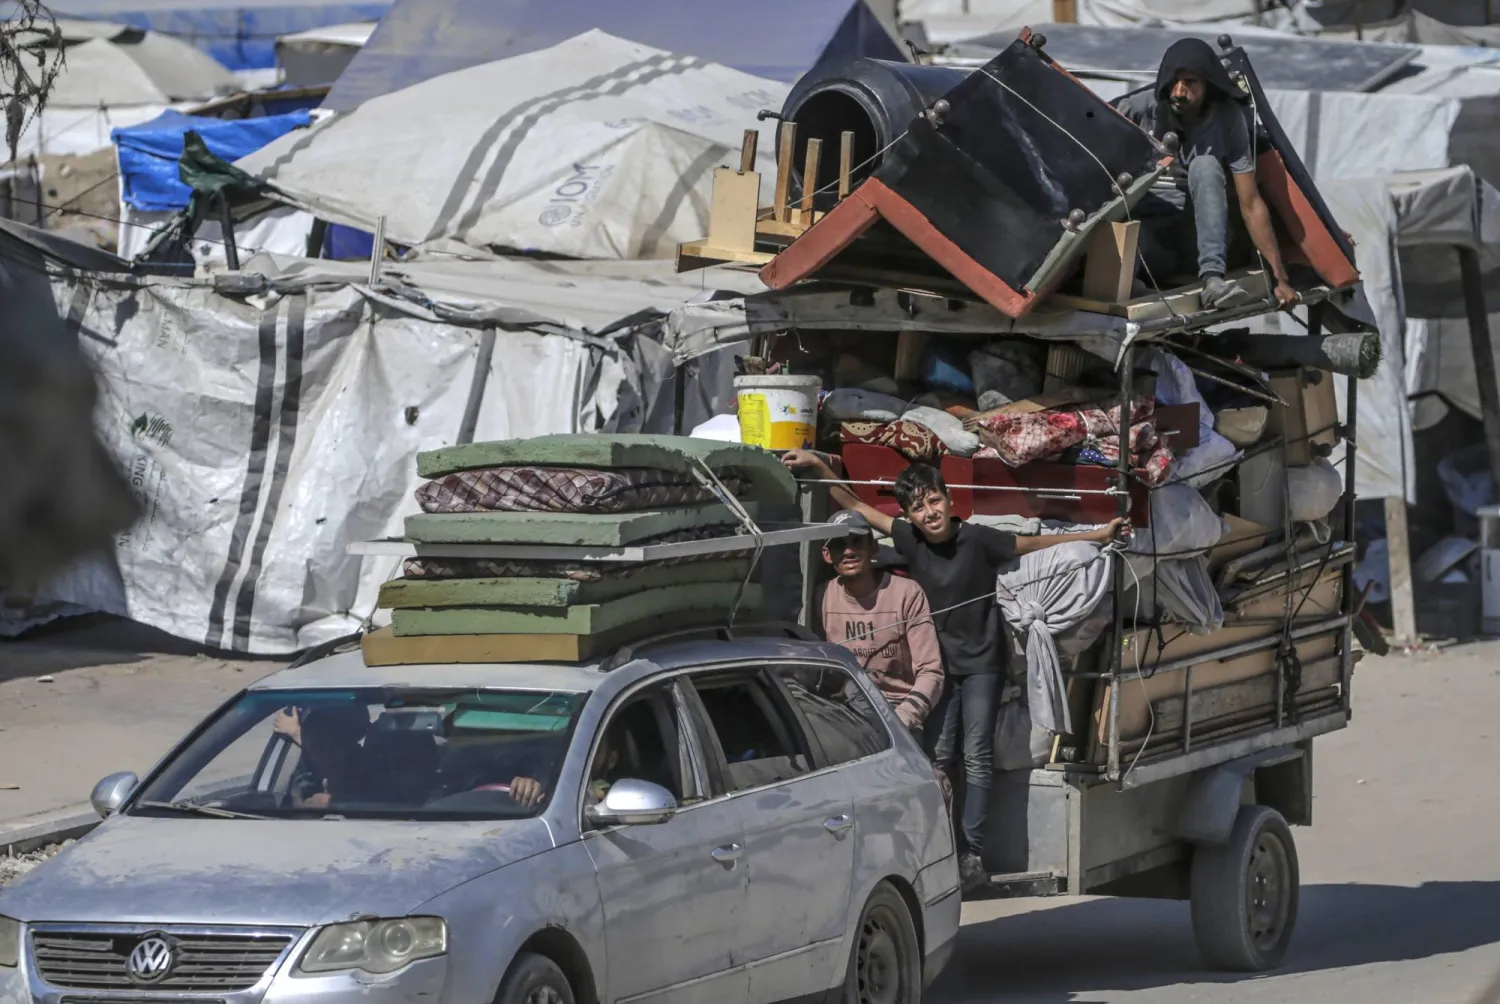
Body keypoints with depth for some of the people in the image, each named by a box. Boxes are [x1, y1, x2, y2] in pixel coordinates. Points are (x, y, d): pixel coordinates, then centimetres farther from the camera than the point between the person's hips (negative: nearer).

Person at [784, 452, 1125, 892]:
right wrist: (820, 467, -2)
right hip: (938, 662, 3)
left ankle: (973, 852, -8)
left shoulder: (978, 540, -12)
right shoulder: (910, 540, -4)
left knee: (977, 756, -5)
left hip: (981, 662, -3)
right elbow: (857, 508, 3)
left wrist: (1099, 535, -7)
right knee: (938, 755, -2)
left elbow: (1036, 543, -5)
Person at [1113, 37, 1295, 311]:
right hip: (1149, 229, -3)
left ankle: (1213, 279, -36)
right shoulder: (1139, 108, -8)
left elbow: (1250, 204, -7)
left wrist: (1280, 278, -11)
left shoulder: (1227, 119, -6)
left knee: (1205, 165, -30)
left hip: (1198, 239, 3)